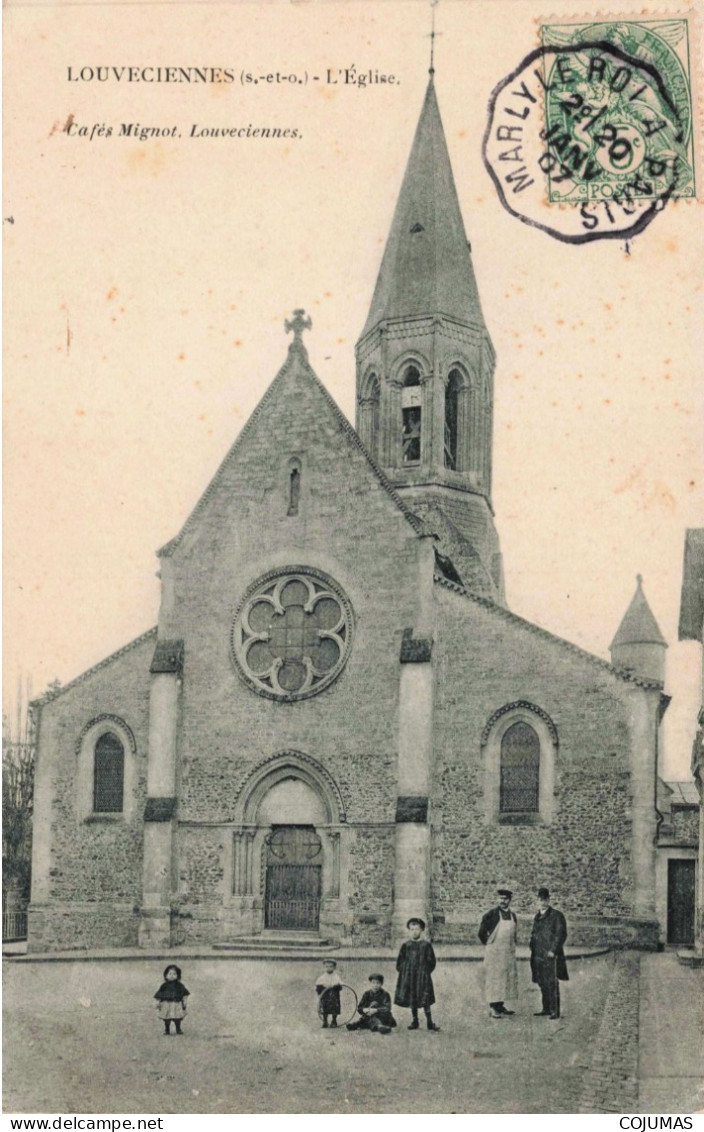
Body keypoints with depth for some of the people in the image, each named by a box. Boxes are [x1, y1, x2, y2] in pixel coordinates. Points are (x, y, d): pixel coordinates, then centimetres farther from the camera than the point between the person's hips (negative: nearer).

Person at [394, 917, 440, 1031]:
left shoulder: (426, 945, 1)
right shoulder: (406, 945, 6)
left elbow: (431, 961, 4)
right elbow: (400, 961, 11)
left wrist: (426, 971, -5)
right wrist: (402, 971, 0)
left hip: (423, 976, -2)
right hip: (408, 977, 2)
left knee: (426, 1000, -3)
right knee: (411, 1000, 6)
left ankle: (429, 1022, 2)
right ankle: (414, 1021, 15)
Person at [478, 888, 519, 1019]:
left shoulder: (513, 915, 9)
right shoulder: (492, 914, -10)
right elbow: (481, 933, -7)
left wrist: (512, 946, 15)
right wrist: (488, 943, 2)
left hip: (509, 953, 6)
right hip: (494, 952, -6)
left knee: (507, 978, 9)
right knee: (494, 978, -7)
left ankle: (500, 1006, 18)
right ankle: (493, 1009, -7)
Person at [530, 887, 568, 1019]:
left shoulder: (556, 915, -4)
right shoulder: (537, 916, 17)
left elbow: (561, 934, -10)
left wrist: (553, 950, -15)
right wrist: (532, 948, 13)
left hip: (551, 955, -7)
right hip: (538, 954, 7)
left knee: (552, 983, -7)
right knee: (542, 983, 10)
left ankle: (555, 1011, -5)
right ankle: (546, 1009, 19)